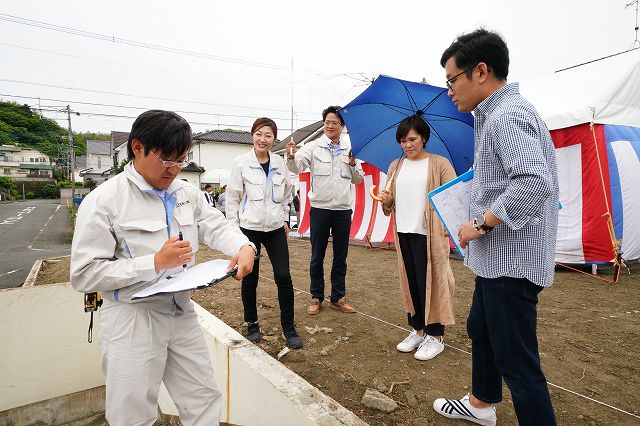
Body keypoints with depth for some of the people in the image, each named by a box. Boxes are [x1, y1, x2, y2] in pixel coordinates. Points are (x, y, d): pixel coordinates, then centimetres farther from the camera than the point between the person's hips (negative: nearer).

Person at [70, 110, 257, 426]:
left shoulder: (186, 193, 4)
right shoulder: (103, 201, -14)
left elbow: (216, 226, 1)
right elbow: (85, 275, -16)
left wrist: (244, 247, -20)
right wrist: (156, 262, -22)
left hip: (182, 312, 5)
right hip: (132, 320, -5)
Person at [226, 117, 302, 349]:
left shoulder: (279, 163, 5)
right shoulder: (241, 162, -4)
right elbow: (233, 197, -1)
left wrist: (285, 219, 14)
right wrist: (232, 227, -3)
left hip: (275, 228, 2)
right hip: (249, 228, -2)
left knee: (283, 276, -3)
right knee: (250, 278, 7)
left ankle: (288, 326, 14)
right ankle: (252, 323, 29)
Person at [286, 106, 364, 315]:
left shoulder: (350, 149, 8)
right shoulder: (313, 147, -2)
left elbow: (358, 180, 12)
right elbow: (296, 167, -15)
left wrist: (353, 165, -7)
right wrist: (291, 156, -36)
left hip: (343, 209, 3)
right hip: (320, 208, -3)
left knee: (341, 256, 11)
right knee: (317, 256, 7)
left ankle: (337, 298, 24)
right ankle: (316, 297, 22)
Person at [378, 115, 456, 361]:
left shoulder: (439, 164, 0)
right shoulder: (395, 167, 13)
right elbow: (390, 207, 16)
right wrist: (386, 201, -7)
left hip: (430, 233, -4)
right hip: (404, 233, 5)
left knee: (432, 281, 2)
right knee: (410, 282, 11)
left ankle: (436, 336, 17)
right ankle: (417, 330, 27)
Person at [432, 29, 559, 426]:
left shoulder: (507, 114, -19)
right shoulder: (497, 114, 14)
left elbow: (535, 183, -33)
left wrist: (481, 223, -24)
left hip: (512, 260, -11)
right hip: (499, 258, 11)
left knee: (516, 359, -1)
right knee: (480, 329, 24)